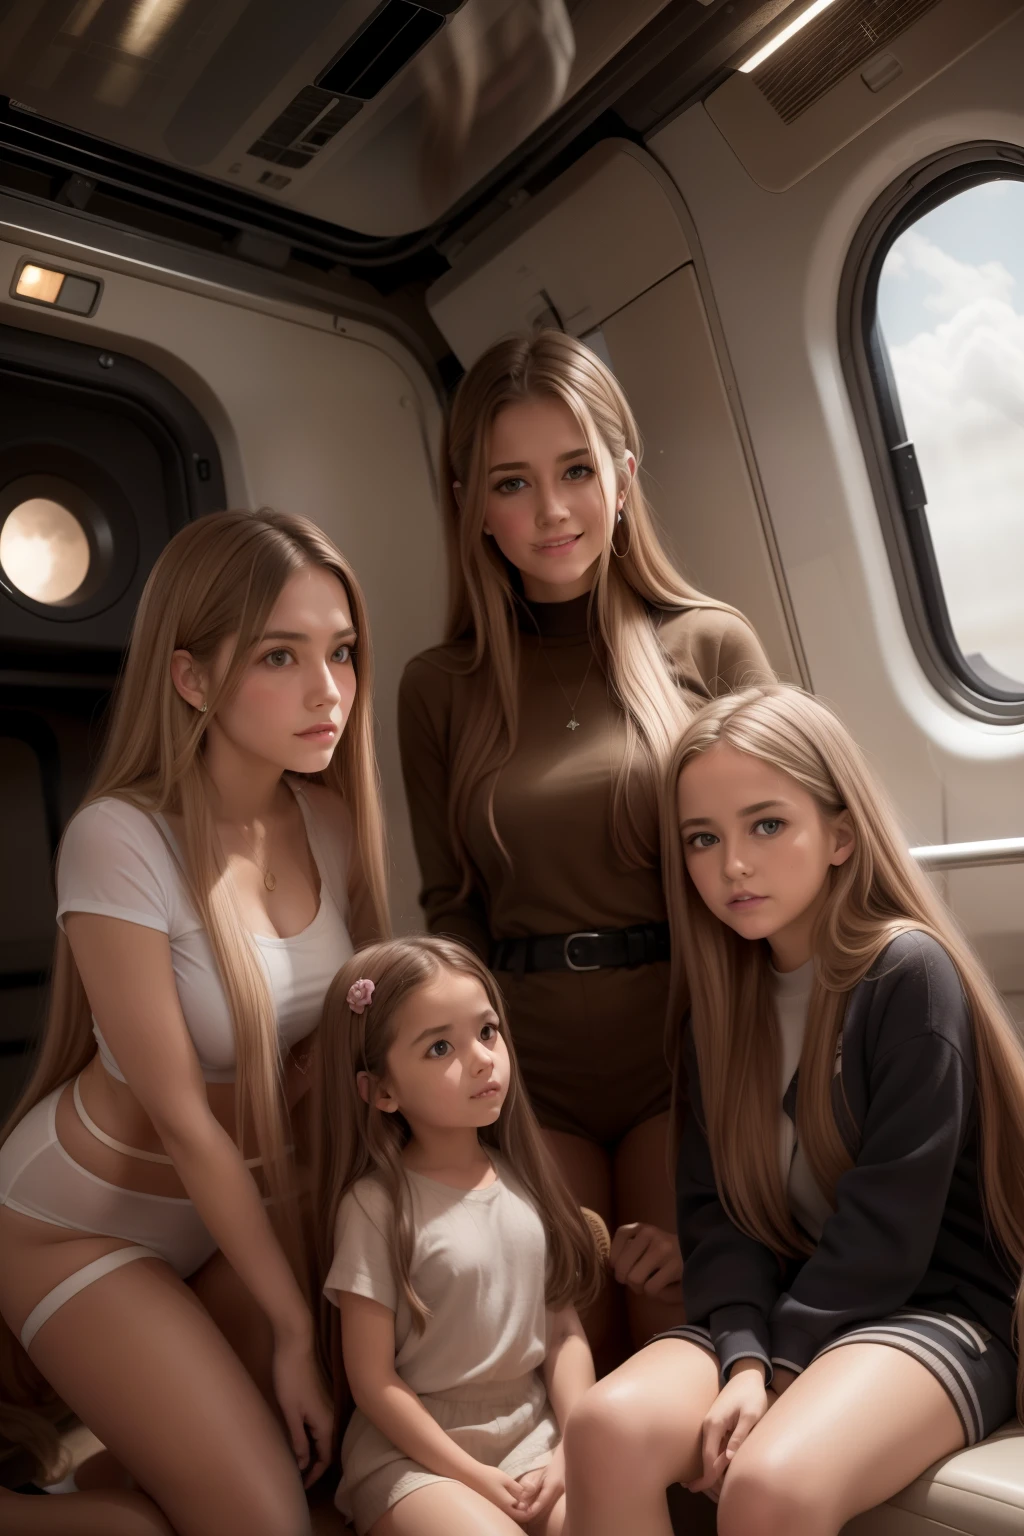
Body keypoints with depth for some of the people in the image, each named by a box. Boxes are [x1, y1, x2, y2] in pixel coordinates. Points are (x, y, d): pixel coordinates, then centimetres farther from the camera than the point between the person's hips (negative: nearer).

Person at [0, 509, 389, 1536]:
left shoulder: (330, 819, -10)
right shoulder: (122, 841, -27)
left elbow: (328, 1049, 0)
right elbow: (184, 1118, -22)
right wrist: (293, 1324, -13)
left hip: (248, 1201, 6)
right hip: (87, 1221, -5)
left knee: (337, 1447, 4)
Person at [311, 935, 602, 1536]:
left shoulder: (523, 1179, 1)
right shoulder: (375, 1205, -13)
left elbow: (566, 1332, 4)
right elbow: (373, 1381, -10)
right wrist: (475, 1478, -11)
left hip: (532, 1427, 4)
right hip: (415, 1449, -4)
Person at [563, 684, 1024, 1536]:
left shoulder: (908, 971, -13)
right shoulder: (726, 998, 5)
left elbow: (888, 1228, -15)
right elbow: (716, 1203, -1)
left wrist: (773, 1371, -13)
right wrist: (743, 1357, -15)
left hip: (933, 1310, -4)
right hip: (783, 1310, 5)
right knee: (606, 1428, -22)